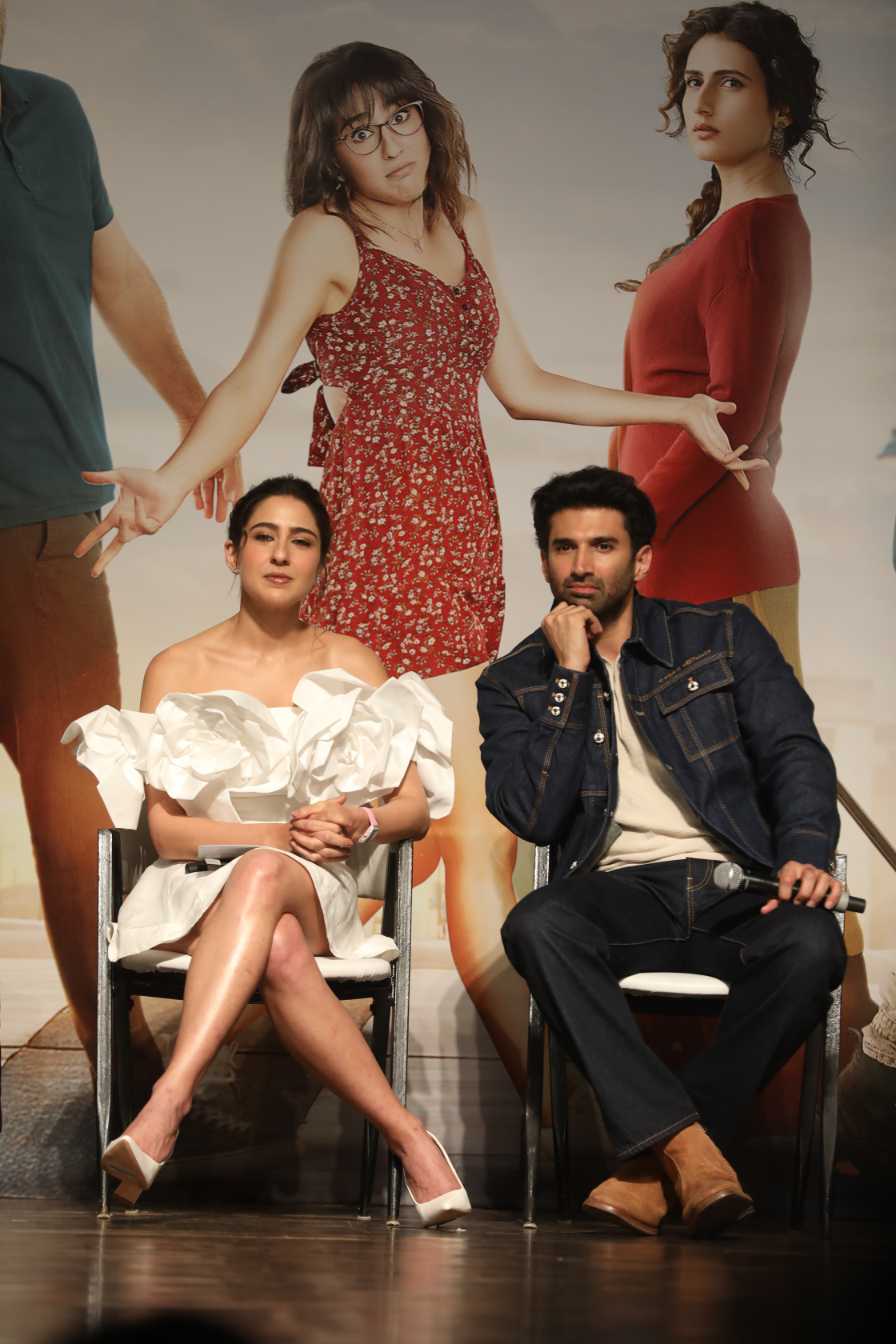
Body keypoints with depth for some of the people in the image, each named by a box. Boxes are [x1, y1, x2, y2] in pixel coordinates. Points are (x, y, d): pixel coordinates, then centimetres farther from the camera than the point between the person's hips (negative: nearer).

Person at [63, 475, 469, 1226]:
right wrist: (285, 833, -16)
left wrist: (357, 820, -16)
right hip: (200, 890, 0)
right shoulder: (178, 671, 8)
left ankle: (166, 1107, -54)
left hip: (318, 891, 0)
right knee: (281, 953, -40)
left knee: (263, 876, -41)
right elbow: (165, 827, -2)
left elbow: (417, 810, 8)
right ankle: (407, 1137, -39)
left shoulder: (352, 666, 13)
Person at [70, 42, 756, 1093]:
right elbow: (253, 383, -13)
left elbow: (520, 387, 21)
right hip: (379, 539, -7)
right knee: (482, 827, -7)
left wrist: (679, 410, 25)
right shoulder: (326, 237, -3)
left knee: (430, 823, 0)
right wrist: (170, 482, -31)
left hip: (464, 532, 7)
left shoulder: (461, 228, 17)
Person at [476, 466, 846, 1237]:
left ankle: (653, 1163, -24)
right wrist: (571, 676, -3)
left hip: (736, 888, 0)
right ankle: (683, 1143, -35)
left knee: (811, 944, -34)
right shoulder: (516, 684, 14)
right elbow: (533, 816, -1)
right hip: (620, 893, 0)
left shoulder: (722, 636, 15)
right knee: (536, 927, -34)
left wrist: (805, 851, -17)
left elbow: (795, 753, 4)